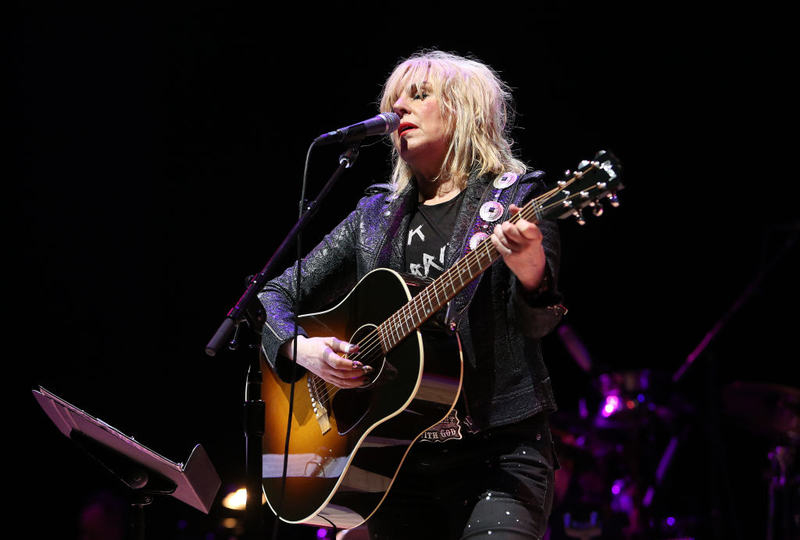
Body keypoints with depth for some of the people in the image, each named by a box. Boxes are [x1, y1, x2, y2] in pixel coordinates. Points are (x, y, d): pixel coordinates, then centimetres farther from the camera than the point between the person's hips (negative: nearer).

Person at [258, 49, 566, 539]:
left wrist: (530, 274, -32)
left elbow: (537, 323, -10)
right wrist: (301, 349, -3)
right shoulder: (376, 217, 15)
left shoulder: (515, 197, 3)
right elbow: (277, 294, 18)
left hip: (497, 451, -4)